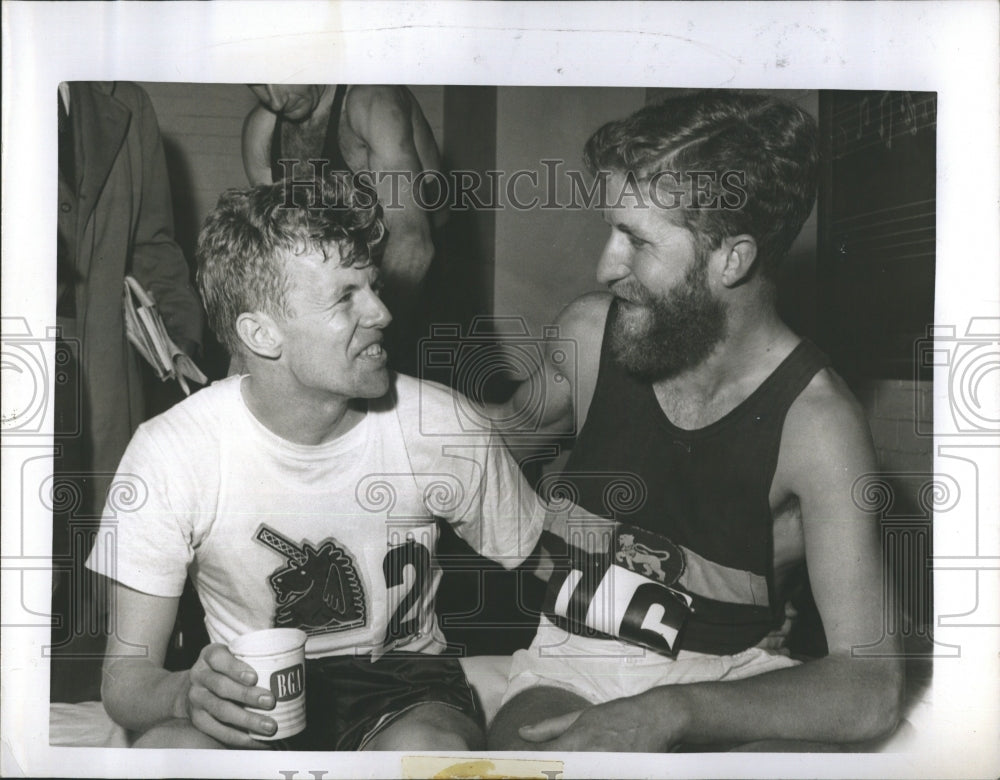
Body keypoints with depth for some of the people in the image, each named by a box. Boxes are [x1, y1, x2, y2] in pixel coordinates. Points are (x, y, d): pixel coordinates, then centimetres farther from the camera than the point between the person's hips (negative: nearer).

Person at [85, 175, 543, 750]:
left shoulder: (448, 430, -12)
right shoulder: (171, 453, -14)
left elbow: (545, 567, 4)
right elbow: (126, 674, -11)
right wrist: (187, 693, -31)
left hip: (401, 684, 0)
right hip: (248, 696, 1)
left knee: (430, 748, -35)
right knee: (163, 751, -33)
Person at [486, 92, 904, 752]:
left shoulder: (815, 419, -17)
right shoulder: (588, 332, -5)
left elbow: (871, 688, -20)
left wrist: (669, 714, -29)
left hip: (734, 674, -1)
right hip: (579, 653, 1)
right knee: (522, 743, -32)